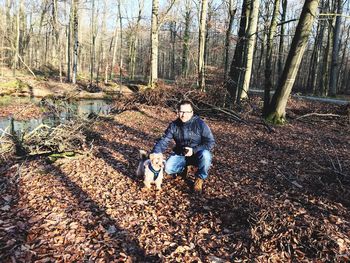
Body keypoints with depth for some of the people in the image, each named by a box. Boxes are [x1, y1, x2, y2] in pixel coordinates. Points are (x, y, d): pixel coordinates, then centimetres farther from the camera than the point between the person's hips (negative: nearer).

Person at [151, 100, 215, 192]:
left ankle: (200, 178, -8)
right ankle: (184, 168, 14)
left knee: (205, 154, -35)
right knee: (168, 169, -21)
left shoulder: (200, 124, -18)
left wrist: (194, 150, -27)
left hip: (198, 155, -2)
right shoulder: (174, 125, -8)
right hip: (180, 154, 3)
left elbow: (210, 142, -16)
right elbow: (163, 141, -9)